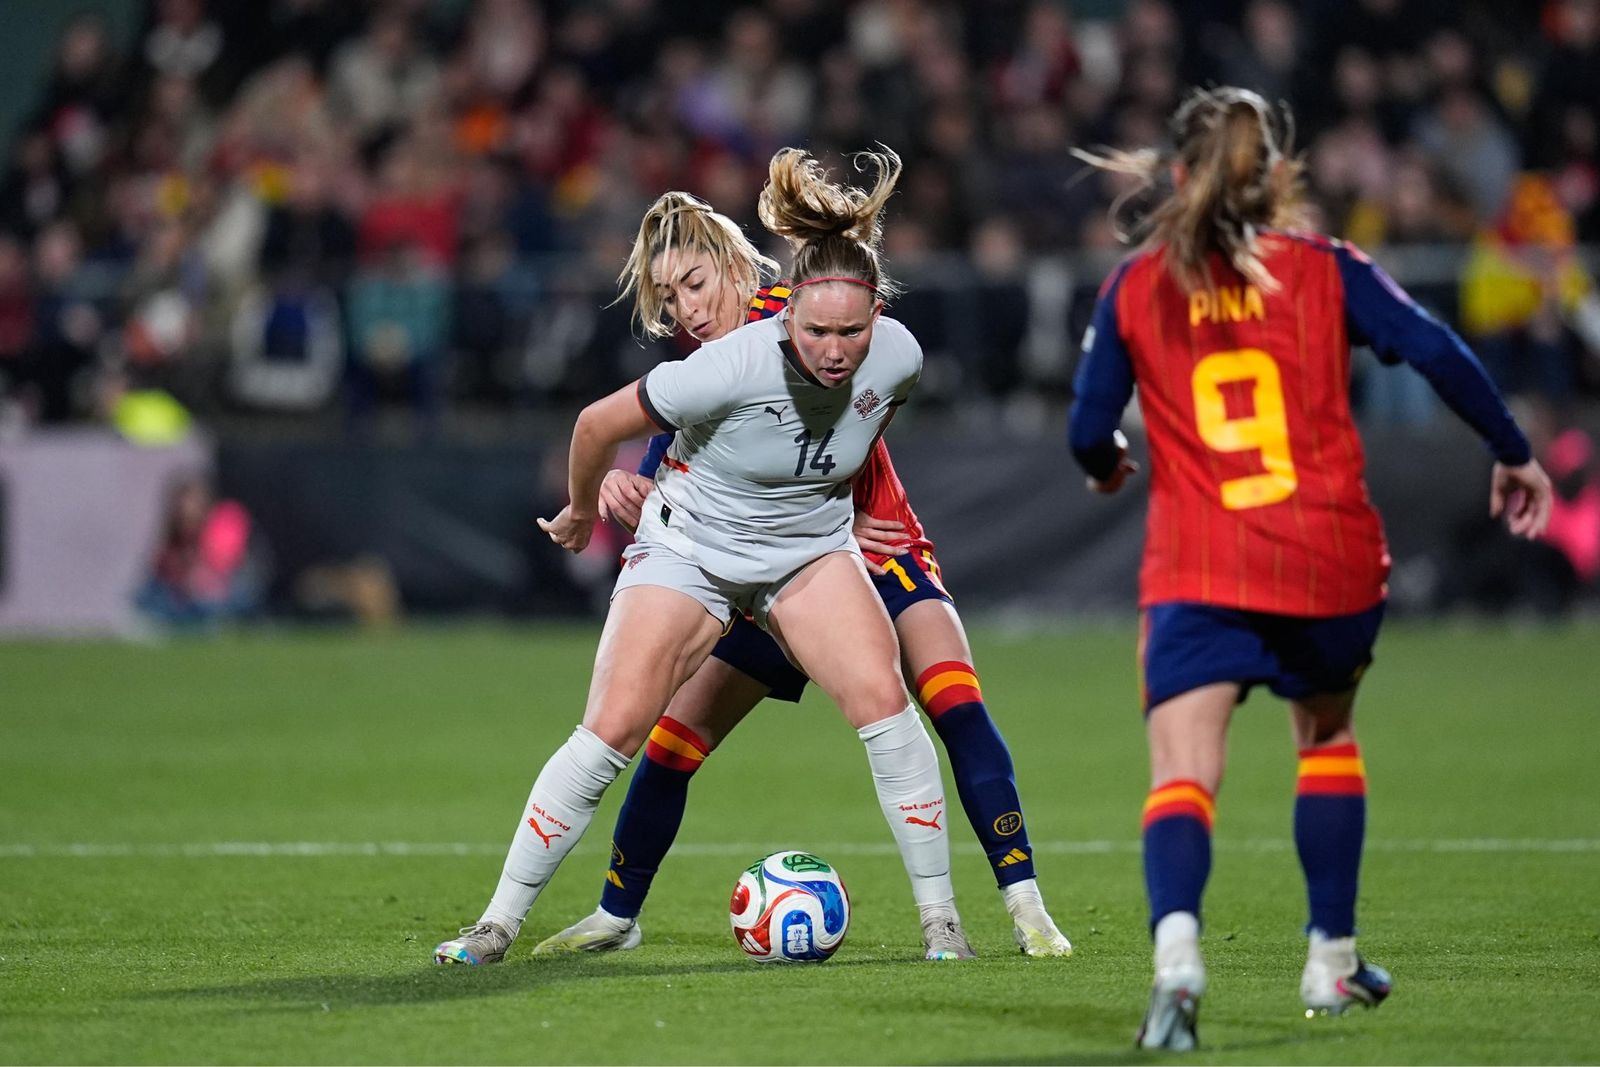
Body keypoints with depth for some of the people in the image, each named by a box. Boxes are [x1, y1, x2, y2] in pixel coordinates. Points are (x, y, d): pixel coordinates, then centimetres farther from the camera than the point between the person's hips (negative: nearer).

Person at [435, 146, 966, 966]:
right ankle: (500, 921, -1)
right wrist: (582, 512, 1)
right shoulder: (734, 367, -31)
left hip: (812, 551, 3)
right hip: (688, 549, -3)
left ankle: (940, 911, -7)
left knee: (881, 696, -19)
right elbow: (599, 423, -16)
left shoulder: (896, 358, -18)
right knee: (612, 730, -12)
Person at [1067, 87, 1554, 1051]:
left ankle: (1177, 957, -37)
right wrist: (1515, 455, 6)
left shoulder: (1135, 287, 5)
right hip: (1331, 561, 1)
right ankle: (1333, 961, 30)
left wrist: (1108, 466, 30)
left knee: (1182, 773, -9)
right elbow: (1438, 354, -5)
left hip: (1197, 572, -1)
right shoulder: (1324, 268, 4)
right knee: (1327, 737, 26)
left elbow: (1089, 433, 7)